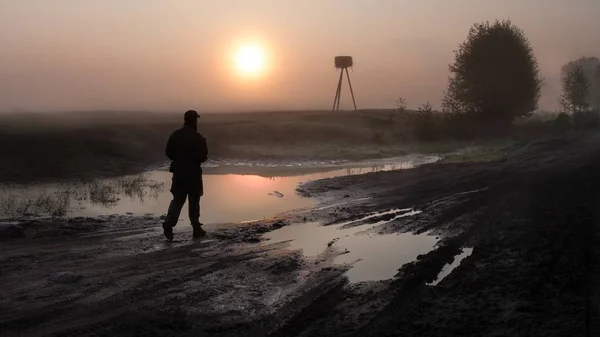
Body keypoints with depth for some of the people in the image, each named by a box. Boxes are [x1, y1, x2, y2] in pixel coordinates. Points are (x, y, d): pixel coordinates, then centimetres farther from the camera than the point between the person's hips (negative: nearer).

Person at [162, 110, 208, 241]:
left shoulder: (175, 135, 2)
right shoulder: (198, 138, -15)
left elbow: (168, 152, 5)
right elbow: (203, 156, -15)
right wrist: (204, 158, 8)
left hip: (178, 172, 4)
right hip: (193, 173, -4)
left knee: (177, 200, 11)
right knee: (194, 201, 8)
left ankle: (169, 223, -9)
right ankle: (196, 229, 15)